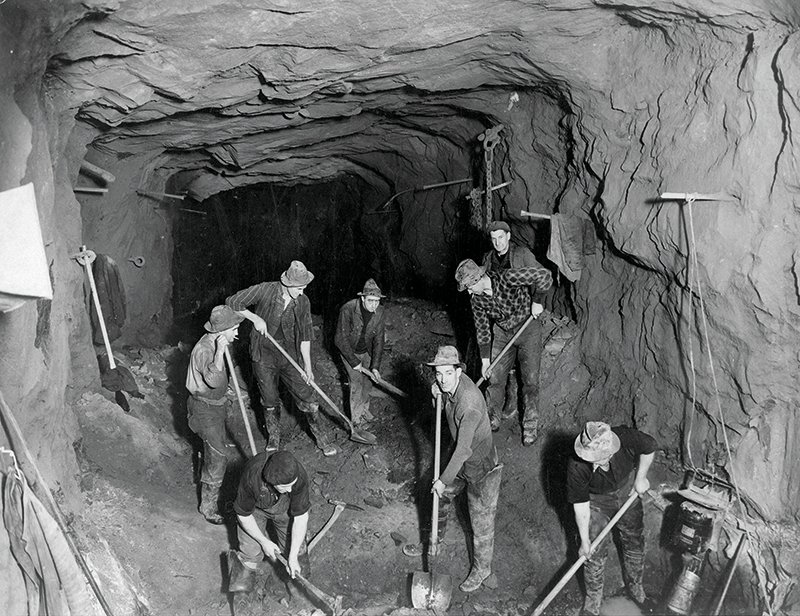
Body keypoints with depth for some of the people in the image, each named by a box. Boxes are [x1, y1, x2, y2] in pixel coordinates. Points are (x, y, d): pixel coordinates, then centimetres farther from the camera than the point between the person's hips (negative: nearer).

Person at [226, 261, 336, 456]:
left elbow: (305, 335, 1)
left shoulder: (303, 302, -5)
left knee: (306, 397, 2)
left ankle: (319, 436, 21)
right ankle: (273, 439, 33)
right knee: (270, 402, 10)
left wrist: (307, 366, 1)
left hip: (289, 356, 2)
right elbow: (232, 302, -8)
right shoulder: (264, 290, -15)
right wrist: (255, 318, -16)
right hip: (263, 356, -2)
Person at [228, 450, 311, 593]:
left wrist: (293, 557, -22)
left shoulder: (299, 476, -36)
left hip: (285, 507, 1)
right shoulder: (251, 477, -40)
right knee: (252, 554, -11)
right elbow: (243, 514, -21)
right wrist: (264, 542, -14)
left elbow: (301, 517, -24)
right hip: (255, 508, -1)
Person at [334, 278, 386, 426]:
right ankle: (357, 419, 5)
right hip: (349, 351, -4)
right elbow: (340, 339, -25)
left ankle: (364, 410, 31)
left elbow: (379, 341, -11)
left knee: (368, 381, 7)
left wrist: (375, 366, -16)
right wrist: (354, 362, -23)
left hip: (367, 351, 4)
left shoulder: (379, 313, -17)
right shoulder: (348, 310, -31)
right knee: (356, 381, -8)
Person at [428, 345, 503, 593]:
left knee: (481, 519, 9)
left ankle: (482, 568, 32)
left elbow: (463, 450, -31)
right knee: (442, 497, 26)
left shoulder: (470, 405, -38)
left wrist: (443, 480, -21)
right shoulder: (451, 385, -12)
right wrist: (439, 396, -11)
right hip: (460, 459, 8)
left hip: (481, 466, -8)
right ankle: (436, 536, 54)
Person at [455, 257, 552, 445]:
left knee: (530, 380, -2)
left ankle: (531, 425, 13)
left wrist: (537, 302, -26)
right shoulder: (476, 299, -10)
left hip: (528, 329, -4)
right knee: (495, 379, 5)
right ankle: (492, 420, 24)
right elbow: (482, 329, 0)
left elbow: (544, 274, -28)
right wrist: (485, 361, 2)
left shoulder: (506, 278, -28)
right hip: (502, 333, 5)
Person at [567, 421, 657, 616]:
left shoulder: (625, 437, -38)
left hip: (627, 491, 2)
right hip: (596, 501, -2)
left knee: (635, 543, 18)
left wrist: (640, 477, -7)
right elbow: (580, 505, -23)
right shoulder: (577, 468, -38)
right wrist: (584, 541, -13)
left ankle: (636, 588, 45)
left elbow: (649, 447, -14)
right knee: (594, 553, 3)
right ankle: (593, 598, 30)